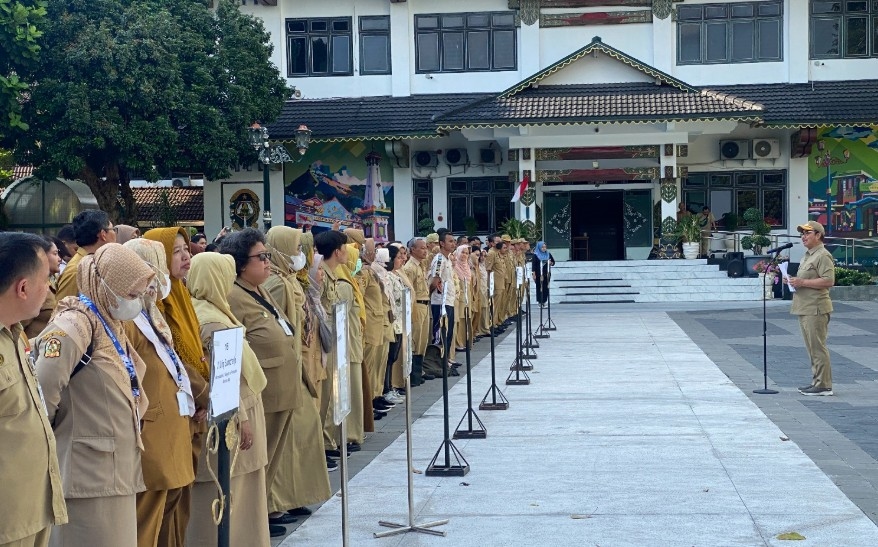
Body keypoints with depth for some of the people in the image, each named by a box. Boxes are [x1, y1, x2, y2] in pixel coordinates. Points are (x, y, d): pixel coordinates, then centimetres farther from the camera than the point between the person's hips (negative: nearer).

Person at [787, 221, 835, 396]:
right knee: (812, 348, 13)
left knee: (818, 348, -8)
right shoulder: (808, 255, 21)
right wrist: (794, 281, 13)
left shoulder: (823, 256, -12)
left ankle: (823, 385, -5)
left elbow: (829, 280, -22)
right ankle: (817, 382, 19)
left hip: (816, 309, -10)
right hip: (805, 309, 10)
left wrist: (802, 282, -20)